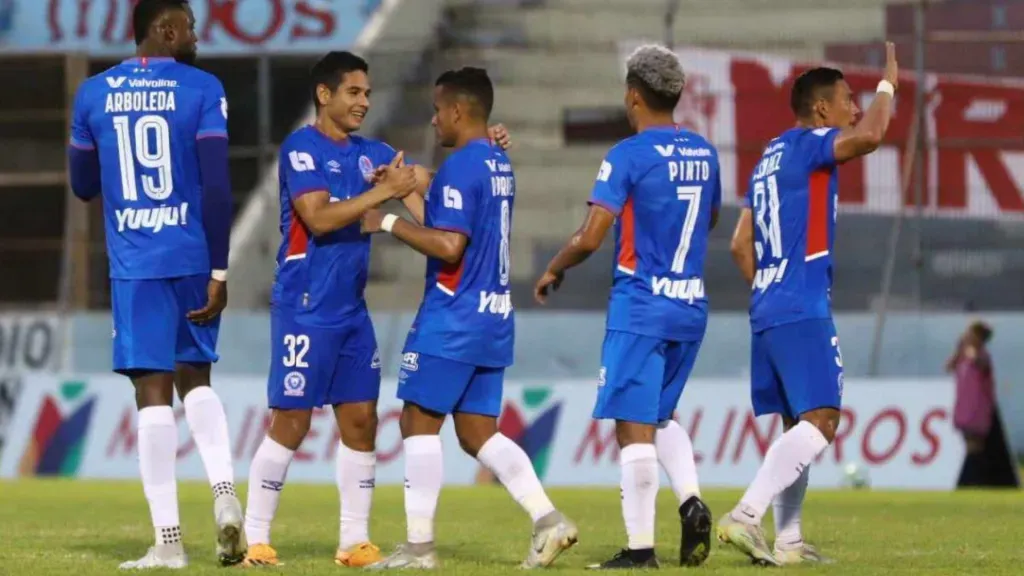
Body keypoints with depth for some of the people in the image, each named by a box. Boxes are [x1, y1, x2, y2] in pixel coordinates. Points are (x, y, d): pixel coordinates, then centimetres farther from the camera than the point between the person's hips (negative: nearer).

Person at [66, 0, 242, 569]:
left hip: (134, 264, 0)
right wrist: (219, 272, -5)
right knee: (195, 377, 18)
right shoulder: (202, 90, -3)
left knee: (154, 392, -2)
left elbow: (83, 186, 16)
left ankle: (169, 542, -5)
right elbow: (217, 187, -8)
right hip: (193, 258, 0)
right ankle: (225, 493, -3)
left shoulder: (93, 94, 5)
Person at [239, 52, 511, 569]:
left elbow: (427, 183, 10)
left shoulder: (371, 154, 12)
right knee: (291, 422, -6)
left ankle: (354, 541, 11)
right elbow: (319, 218, -20)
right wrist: (383, 192, -23)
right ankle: (255, 540, 0)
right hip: (305, 308, -7)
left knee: (361, 421, 5)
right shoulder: (301, 148, -9)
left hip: (352, 310, 7)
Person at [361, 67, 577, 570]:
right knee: (479, 432, 11)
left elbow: (448, 245, -21)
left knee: (419, 422, -1)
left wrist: (388, 222, -12)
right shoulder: (500, 166, 14)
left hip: (452, 321, -9)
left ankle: (419, 546, -1)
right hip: (493, 319, 9)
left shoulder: (460, 167, -14)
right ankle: (547, 519, -1)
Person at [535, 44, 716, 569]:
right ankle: (691, 499, -3)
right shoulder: (703, 153, 8)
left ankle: (640, 547, -5)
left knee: (634, 424, -3)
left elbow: (590, 238, -14)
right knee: (661, 415, 20)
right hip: (691, 307, 7)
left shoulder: (628, 156, -12)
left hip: (639, 307, -7)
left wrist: (553, 271, 3)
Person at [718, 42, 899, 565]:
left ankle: (787, 541, 10)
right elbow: (871, 134, -24)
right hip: (802, 311, -10)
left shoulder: (771, 158, 20)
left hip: (767, 312, 10)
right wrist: (888, 84, -9)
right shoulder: (807, 145, -6)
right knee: (820, 422, -13)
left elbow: (740, 245, 23)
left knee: (799, 426, 13)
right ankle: (746, 516, -22)